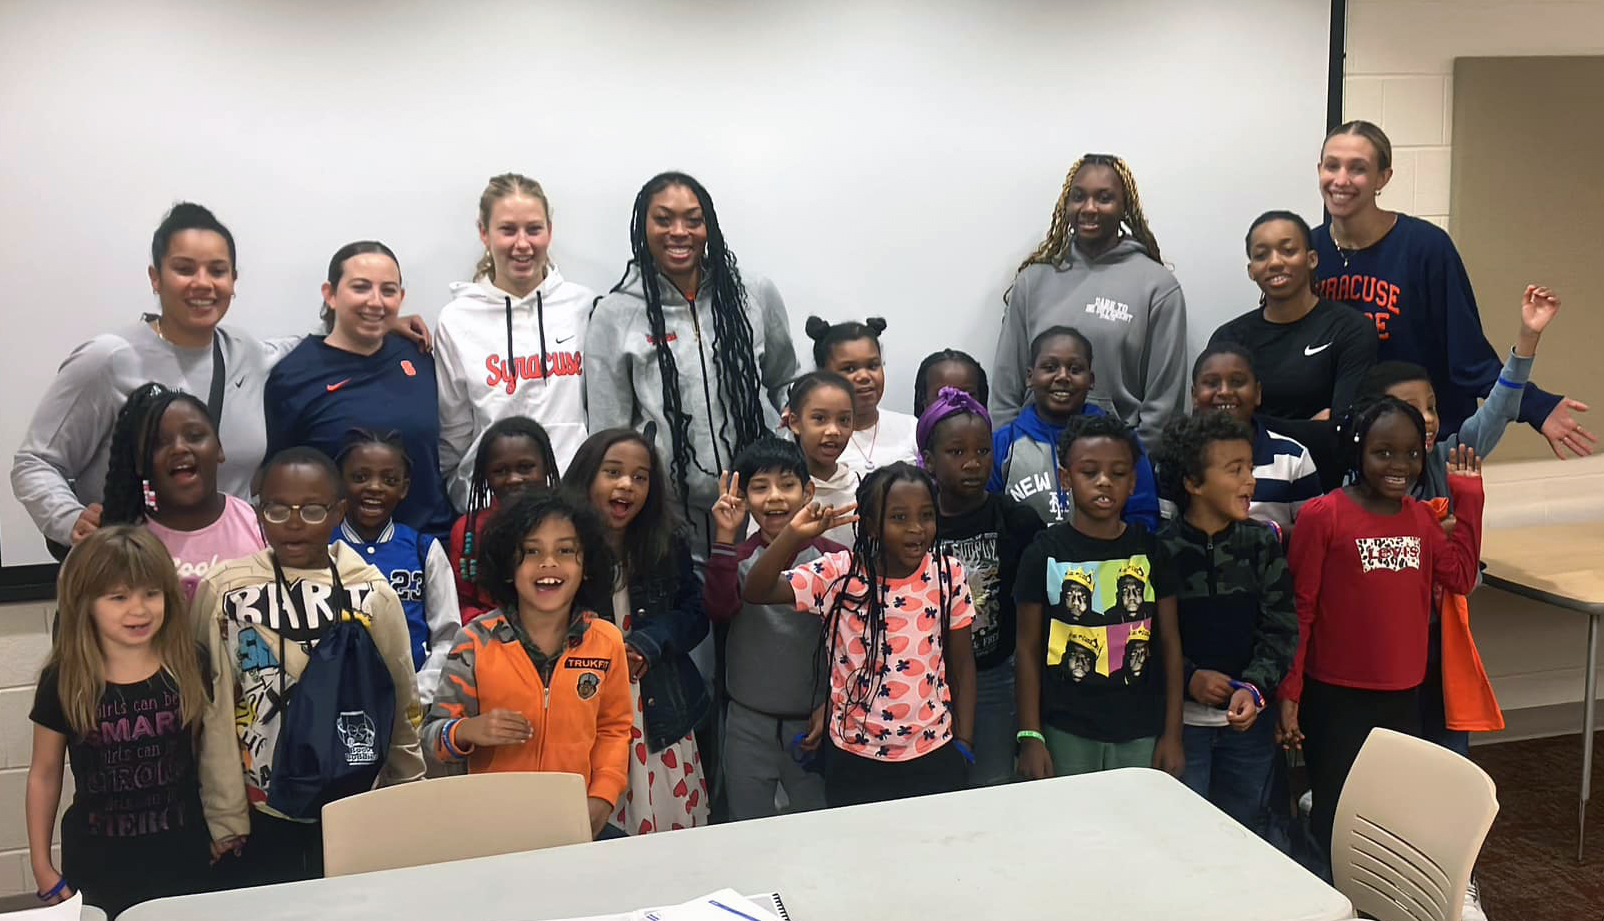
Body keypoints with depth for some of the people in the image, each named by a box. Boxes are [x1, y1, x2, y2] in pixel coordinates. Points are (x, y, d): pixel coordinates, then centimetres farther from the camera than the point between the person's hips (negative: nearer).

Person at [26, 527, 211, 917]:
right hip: (97, 863, 0)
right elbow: (44, 775, 2)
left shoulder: (189, 670, -6)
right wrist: (41, 865, 4)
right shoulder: (63, 682, -8)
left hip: (182, 858, 1)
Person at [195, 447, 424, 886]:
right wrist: (224, 817, -2)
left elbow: (403, 705, 5)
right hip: (259, 822, -1)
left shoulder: (374, 594, -2)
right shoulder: (224, 591, -5)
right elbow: (213, 713, -3)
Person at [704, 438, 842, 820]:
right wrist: (725, 538, -29)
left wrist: (832, 706, -2)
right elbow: (718, 610, -22)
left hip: (812, 721, -1)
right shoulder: (736, 557, -2)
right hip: (747, 721, 1)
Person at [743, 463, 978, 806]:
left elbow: (962, 662, 3)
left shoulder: (949, 575, -5)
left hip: (933, 755, 1)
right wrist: (794, 534, -33)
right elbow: (756, 591, -22)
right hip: (855, 760, -1)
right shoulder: (840, 573, -12)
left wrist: (963, 744, 2)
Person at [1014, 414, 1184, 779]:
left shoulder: (1150, 550, 2)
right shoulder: (1044, 553, -3)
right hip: (1066, 734, -1)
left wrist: (1173, 734, 3)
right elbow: (1028, 649, 0)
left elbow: (1170, 643, 6)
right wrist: (1030, 736, -4)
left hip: (1140, 733, 2)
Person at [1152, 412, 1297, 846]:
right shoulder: (1162, 549, -9)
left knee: (1250, 829, 16)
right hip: (1180, 717, -3)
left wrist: (1255, 688, -18)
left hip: (1249, 718, 3)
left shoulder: (1262, 543, 0)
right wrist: (1189, 678, -18)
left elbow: (1280, 628, -3)